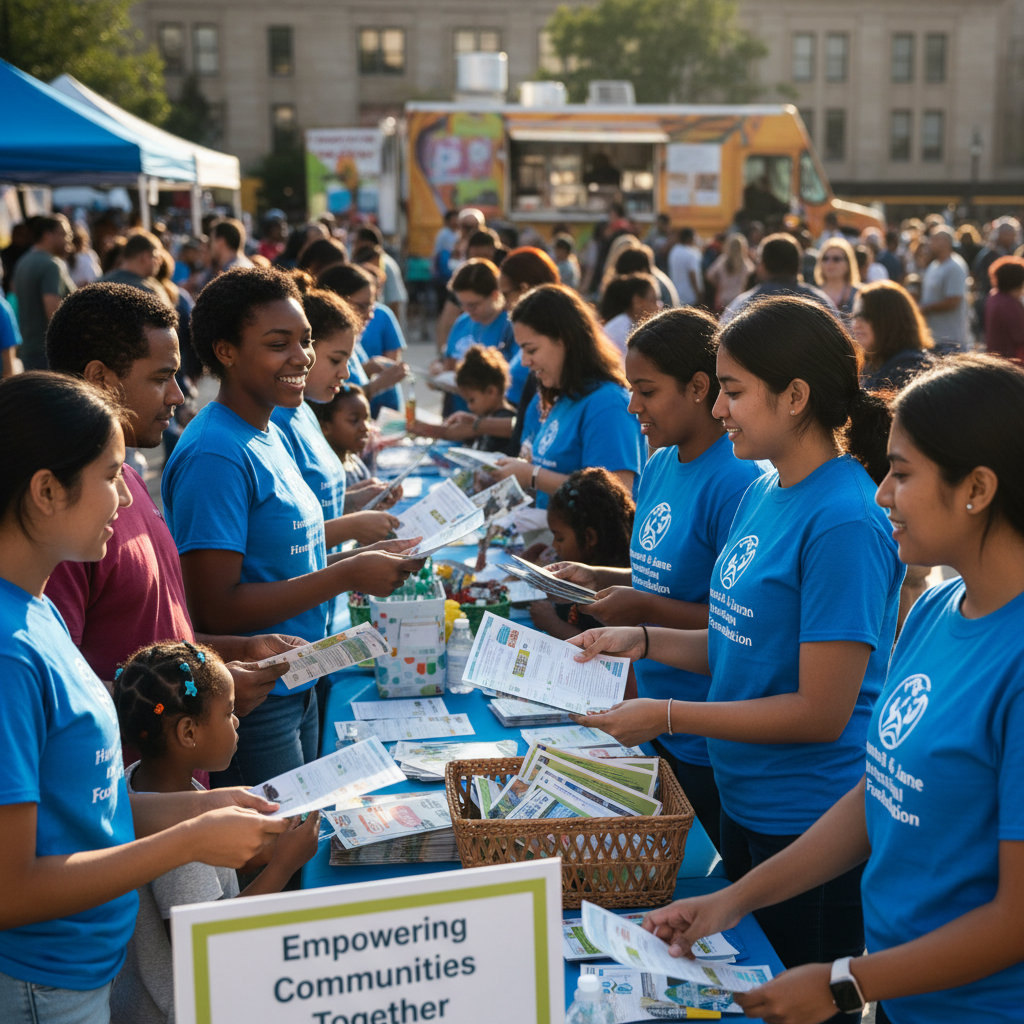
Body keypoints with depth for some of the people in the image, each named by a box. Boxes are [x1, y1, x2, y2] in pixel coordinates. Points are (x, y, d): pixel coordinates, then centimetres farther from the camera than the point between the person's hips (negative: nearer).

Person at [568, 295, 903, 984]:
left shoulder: (844, 521, -23)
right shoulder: (761, 494, 4)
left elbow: (821, 710, -22)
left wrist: (666, 716, -19)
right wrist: (643, 641, 0)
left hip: (813, 823, -8)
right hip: (744, 799, 8)